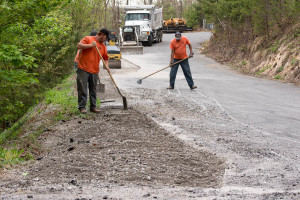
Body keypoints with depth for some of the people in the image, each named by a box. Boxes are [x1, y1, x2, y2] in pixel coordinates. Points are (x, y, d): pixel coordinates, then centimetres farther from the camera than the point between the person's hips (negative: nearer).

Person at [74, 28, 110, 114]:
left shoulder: (103, 46, 16)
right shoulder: (88, 39, 1)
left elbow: (105, 58, 20)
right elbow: (79, 46, -11)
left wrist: (106, 65, 1)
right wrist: (91, 45, -15)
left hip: (94, 71, 5)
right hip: (83, 68, -5)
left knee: (93, 90, 8)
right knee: (82, 89, -5)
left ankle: (93, 106, 14)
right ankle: (82, 107, -1)